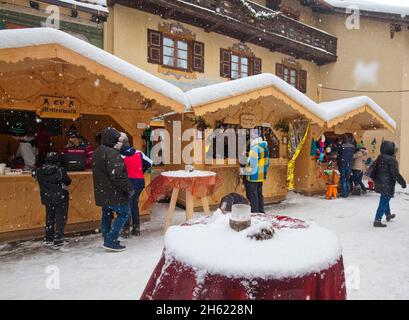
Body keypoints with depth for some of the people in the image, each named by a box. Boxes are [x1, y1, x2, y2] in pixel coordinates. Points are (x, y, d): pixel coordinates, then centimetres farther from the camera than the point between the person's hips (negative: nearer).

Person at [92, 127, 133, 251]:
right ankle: (111, 240, 1)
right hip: (113, 193, -10)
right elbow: (117, 175, -27)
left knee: (107, 214, 20)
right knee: (124, 213, 2)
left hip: (102, 192, 10)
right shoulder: (112, 154, -21)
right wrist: (128, 188, -19)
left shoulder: (97, 152, 12)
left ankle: (108, 240, 31)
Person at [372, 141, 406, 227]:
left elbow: (374, 170, 16)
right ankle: (377, 221, -4)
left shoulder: (379, 158, 6)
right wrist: (402, 182, -9)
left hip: (379, 183, 9)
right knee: (384, 202, -4)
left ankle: (388, 215, 48)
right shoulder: (391, 159, -19)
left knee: (385, 200, 27)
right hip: (387, 185, -9)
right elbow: (395, 173, -20)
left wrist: (376, 180, 29)